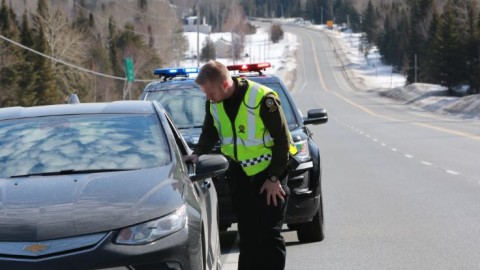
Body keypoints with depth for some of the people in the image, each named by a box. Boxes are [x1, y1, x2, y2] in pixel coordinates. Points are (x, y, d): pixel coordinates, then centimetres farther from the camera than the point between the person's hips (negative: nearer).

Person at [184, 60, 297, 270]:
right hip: (240, 172, 6)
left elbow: (282, 140, -16)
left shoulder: (262, 99, -23)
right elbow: (209, 133, 12)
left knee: (269, 233, -7)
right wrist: (198, 153, -7)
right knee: (246, 233, 10)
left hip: (268, 169, -6)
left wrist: (274, 178, -15)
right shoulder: (214, 103, -3)